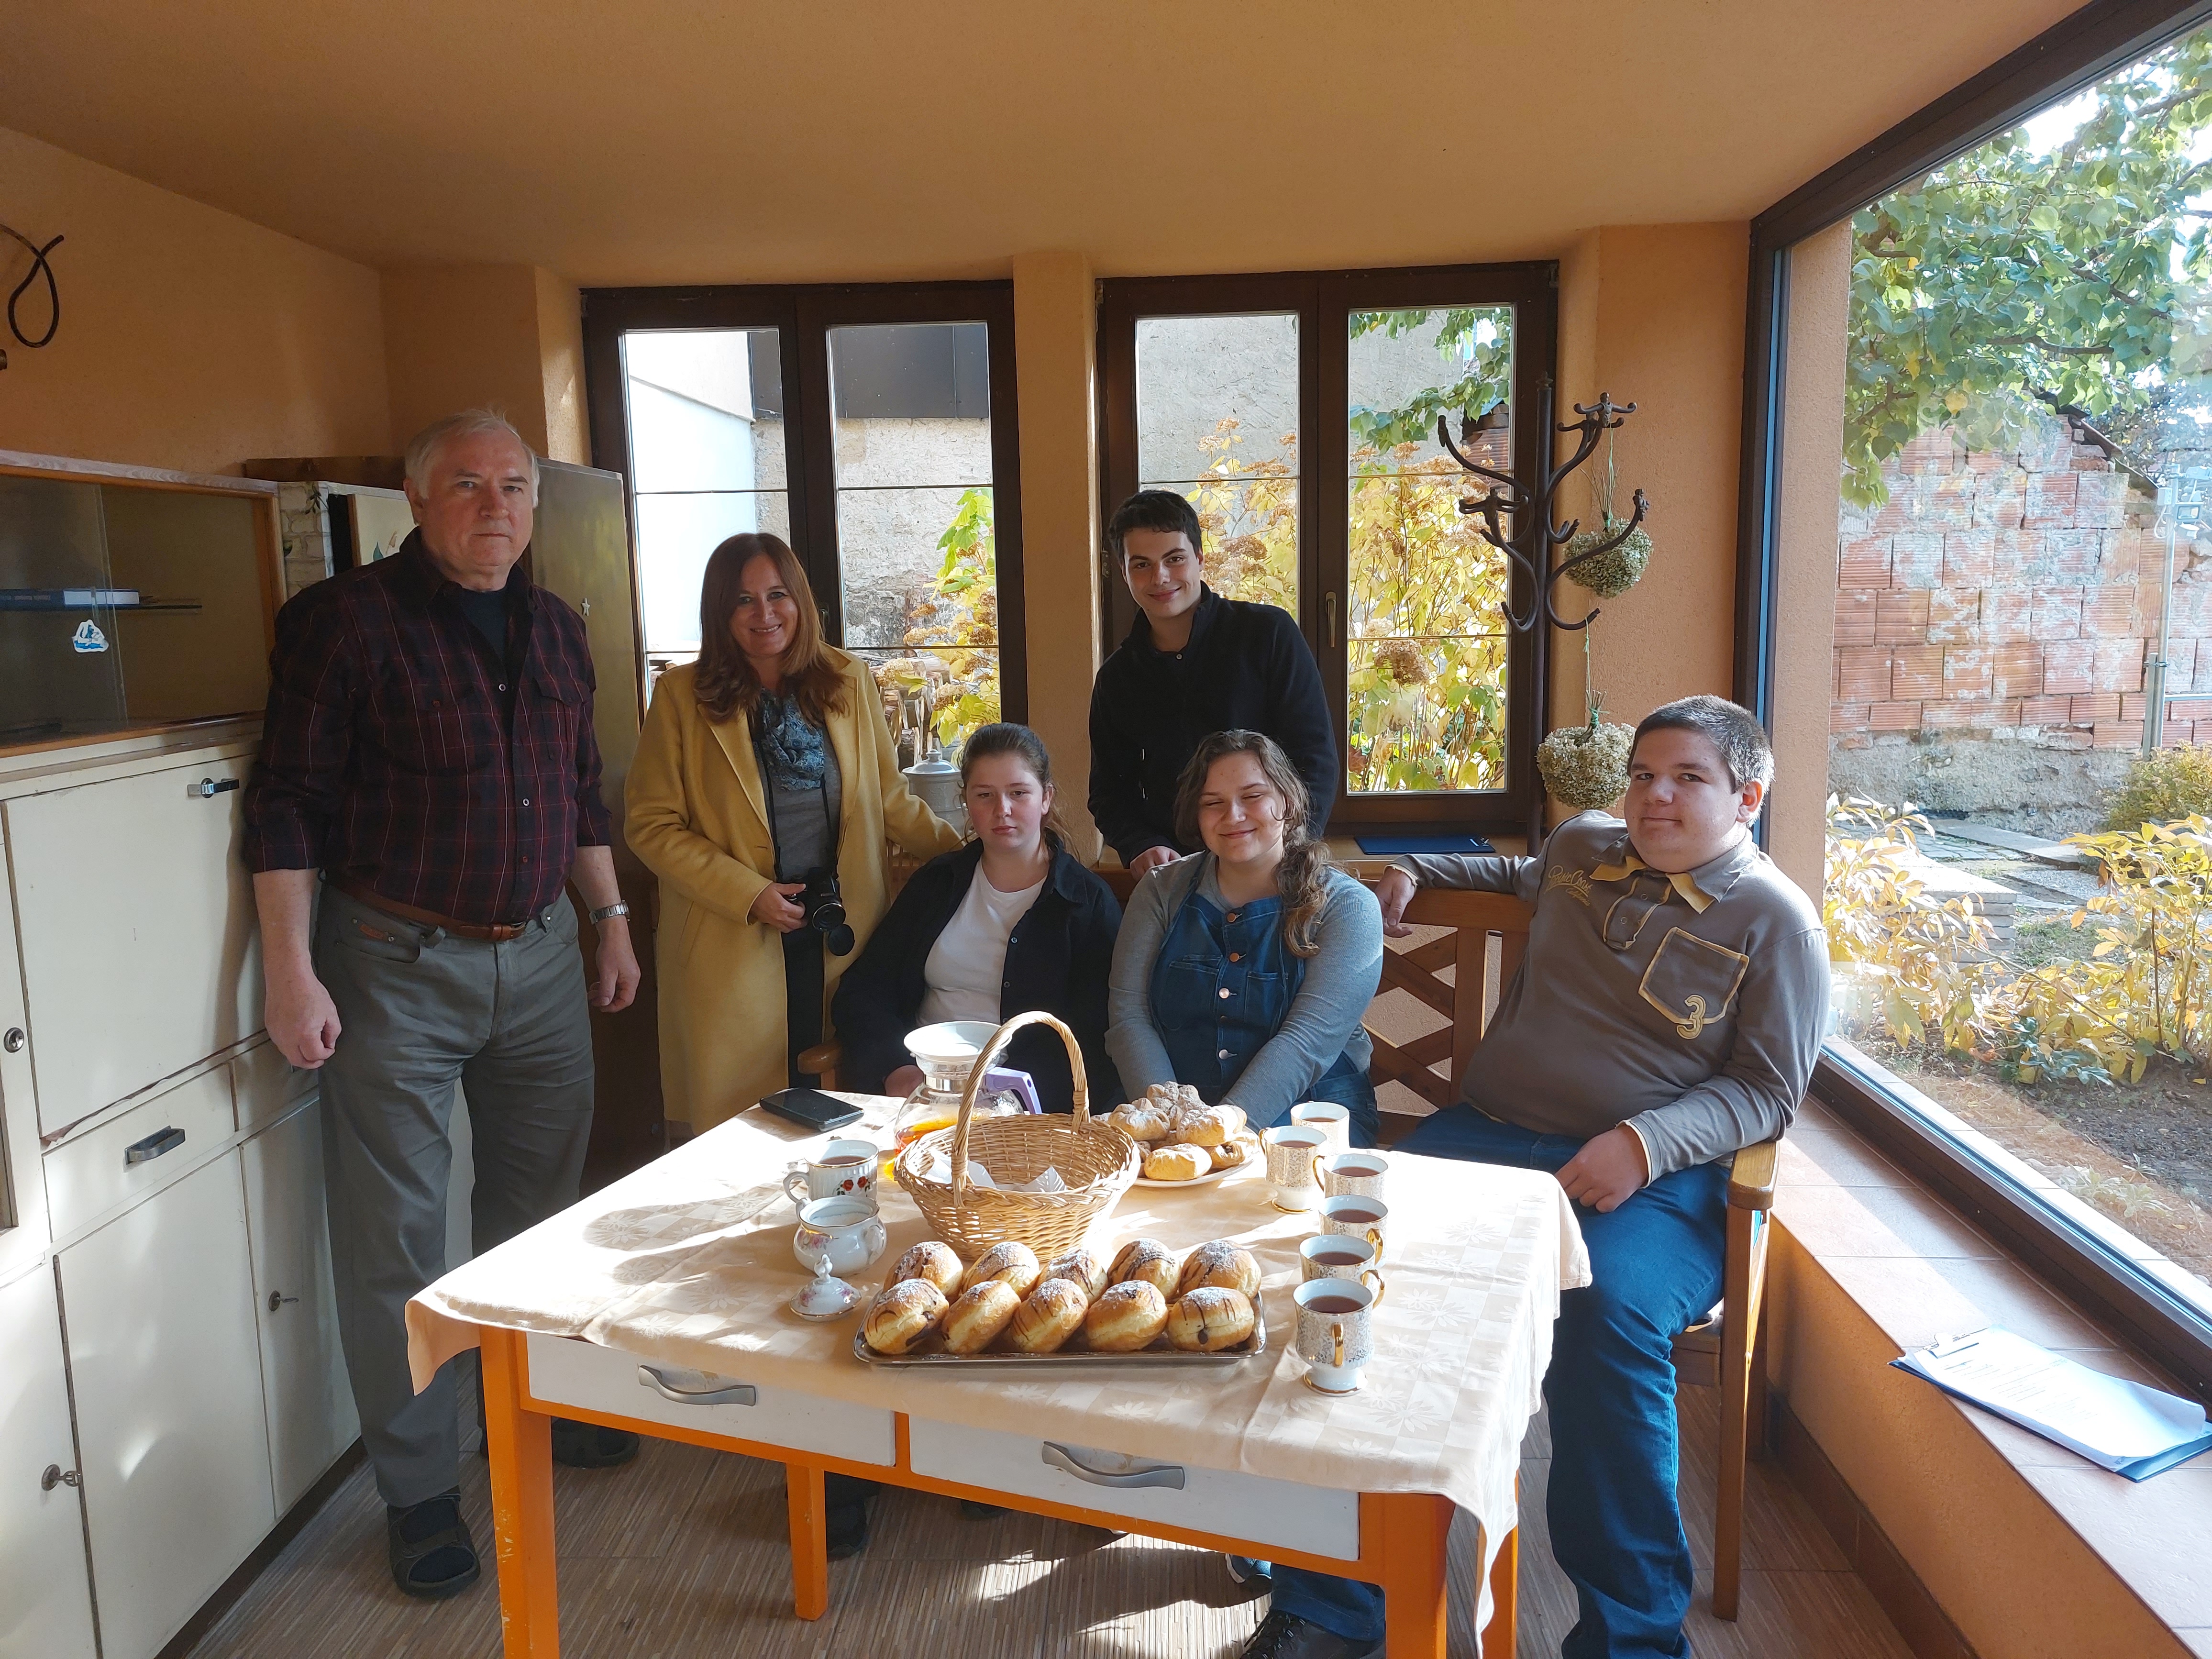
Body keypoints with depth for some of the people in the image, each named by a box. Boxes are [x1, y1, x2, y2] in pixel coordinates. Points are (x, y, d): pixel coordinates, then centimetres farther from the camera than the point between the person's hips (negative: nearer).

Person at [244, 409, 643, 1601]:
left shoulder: (553, 630, 10)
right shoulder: (346, 620, -8)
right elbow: (288, 805, -10)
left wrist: (612, 920, 15)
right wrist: (292, 970, -14)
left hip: (541, 957, 6)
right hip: (396, 966, -5)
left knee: (539, 1204, 16)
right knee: (396, 1239, 4)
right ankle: (420, 1491, 20)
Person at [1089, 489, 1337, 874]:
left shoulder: (1269, 634, 2)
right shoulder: (1115, 679, 12)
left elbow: (1316, 760, -1)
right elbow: (1108, 789, 17)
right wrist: (1141, 846, -3)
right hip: (1171, 871, 3)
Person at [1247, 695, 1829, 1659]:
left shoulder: (1777, 920, 5)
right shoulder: (1581, 847, 19)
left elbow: (1766, 1089, 0)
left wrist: (1646, 1142, -16)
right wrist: (1416, 872, 37)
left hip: (1651, 1178, -4)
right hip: (1485, 1136, 4)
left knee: (1607, 1318, -37)